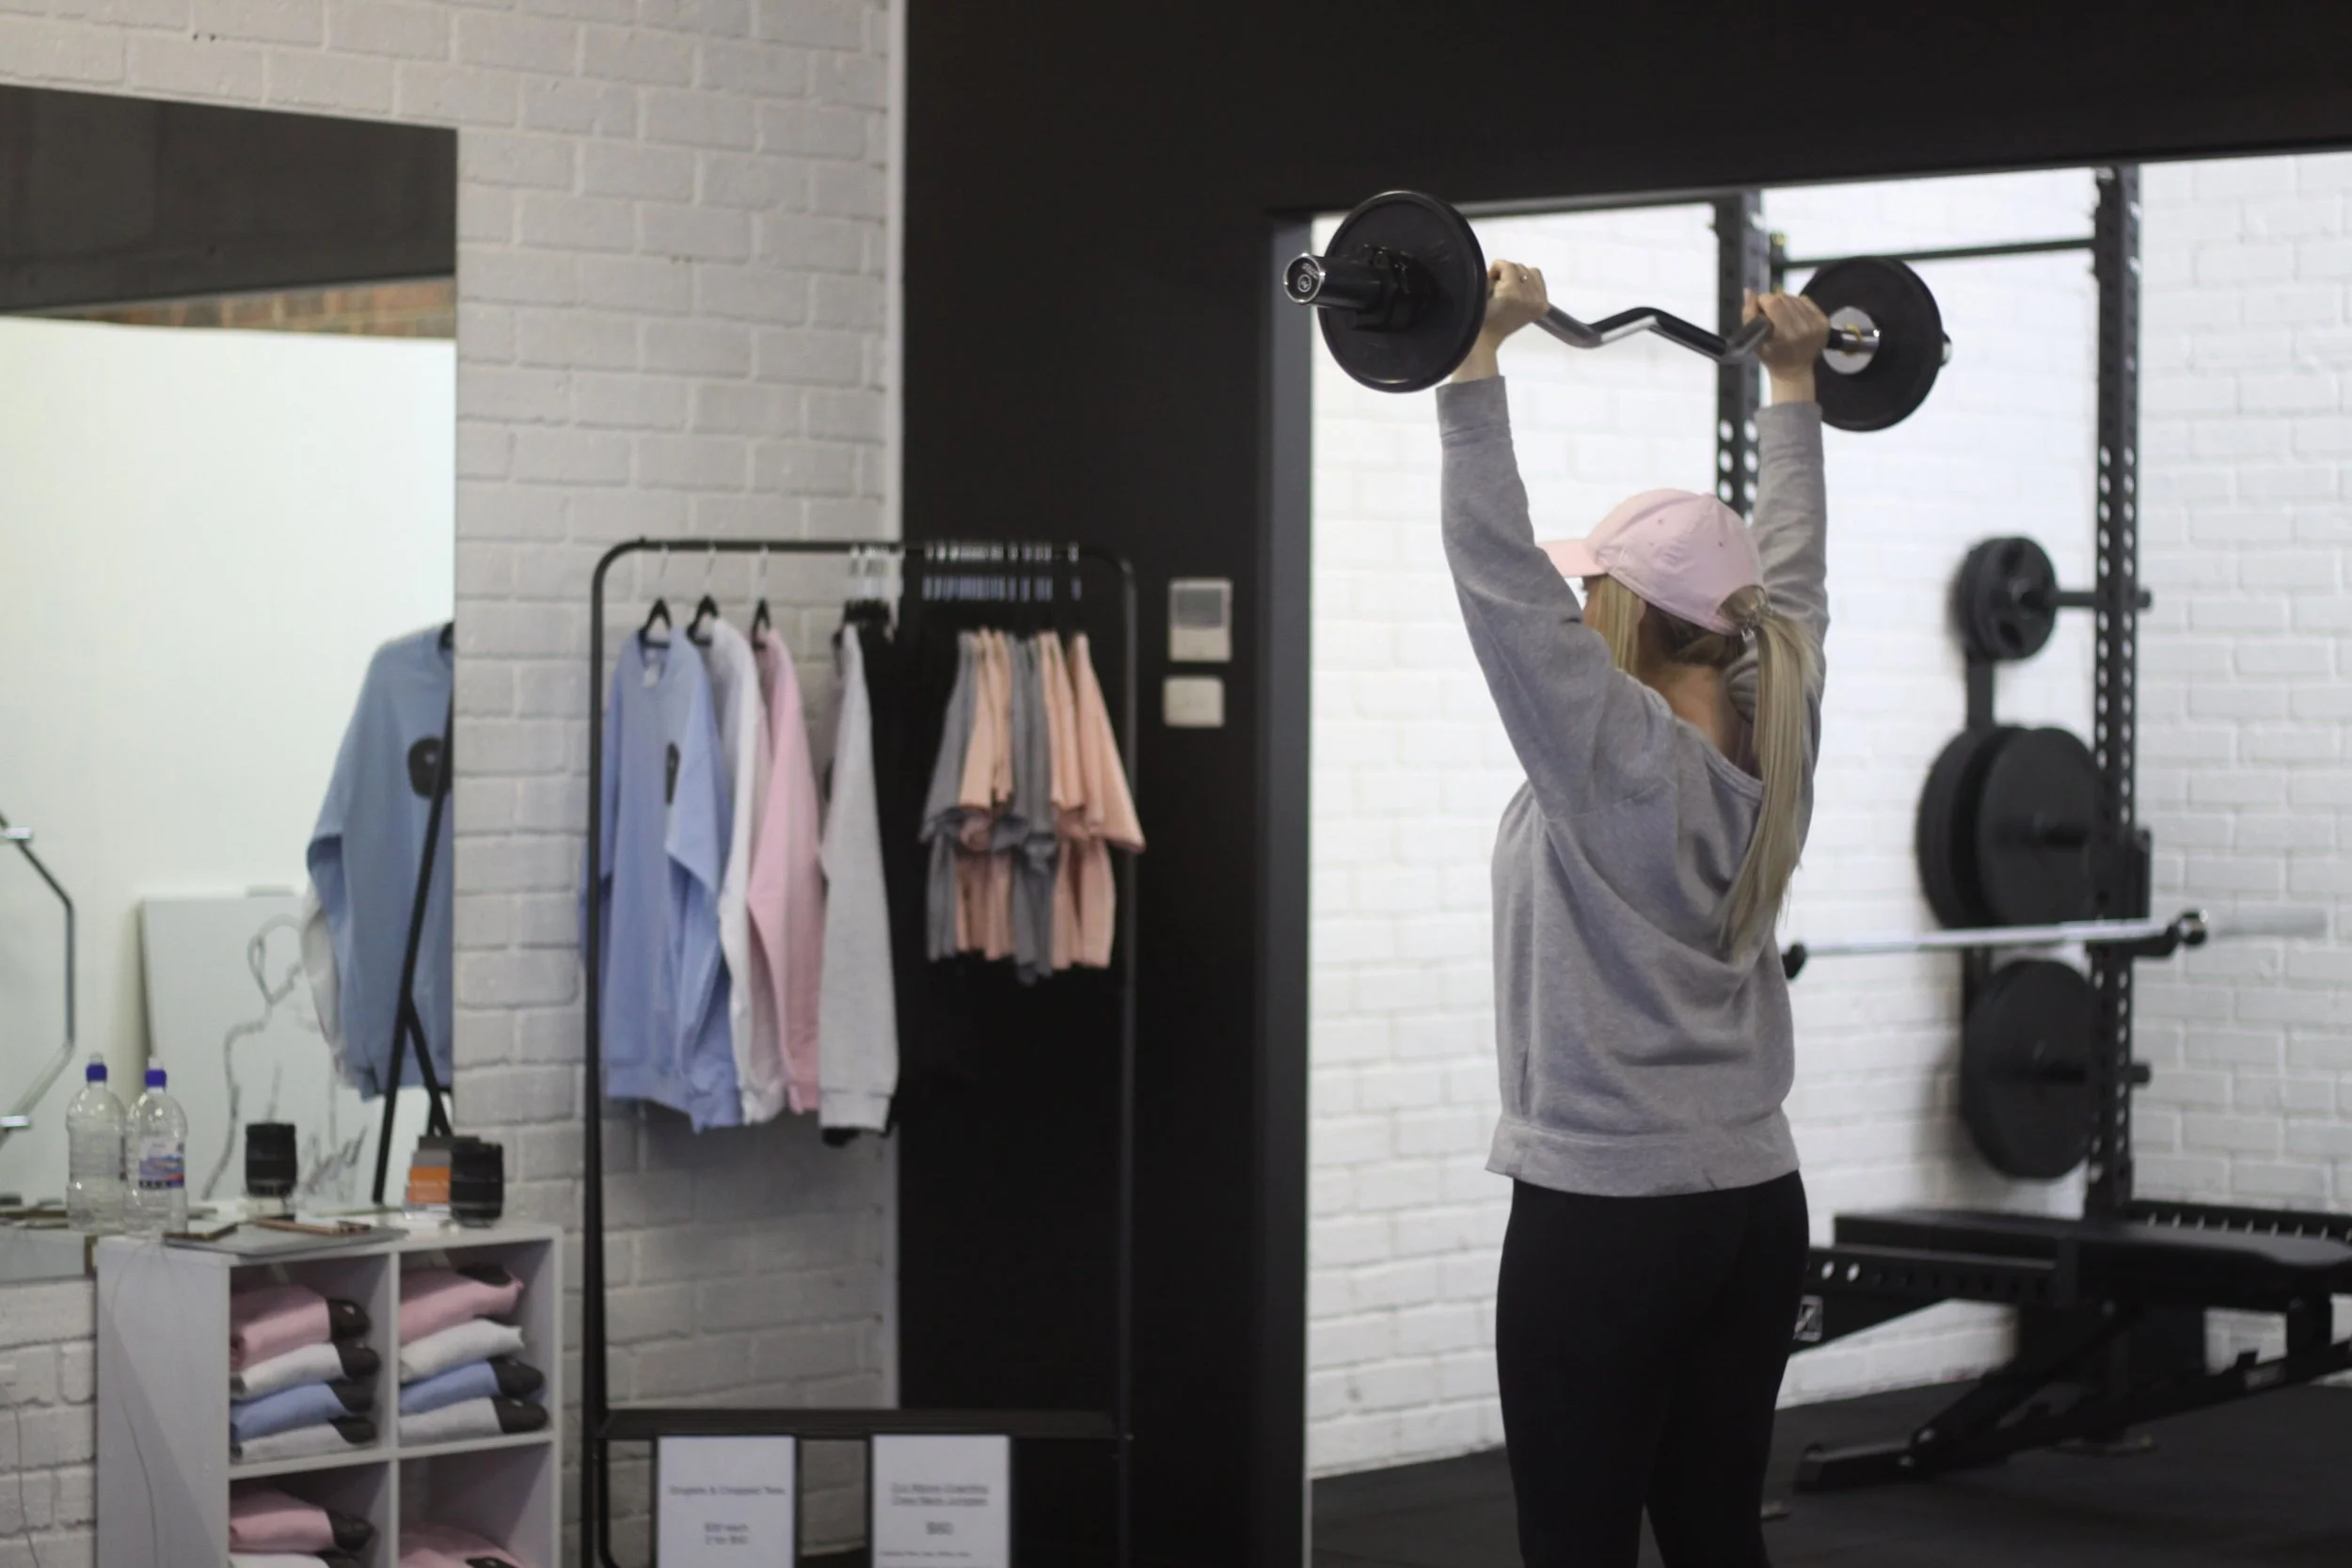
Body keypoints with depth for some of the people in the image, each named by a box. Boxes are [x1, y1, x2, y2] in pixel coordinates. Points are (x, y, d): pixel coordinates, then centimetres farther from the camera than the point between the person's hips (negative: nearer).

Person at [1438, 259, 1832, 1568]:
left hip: (1608, 1215, -8)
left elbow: (1501, 570, -21)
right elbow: (1790, 576, 19)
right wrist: (1793, 387, 26)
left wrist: (1477, 358, -21)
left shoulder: (1616, 757, -14)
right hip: (1754, 1206, 8)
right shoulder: (1773, 747, 4)